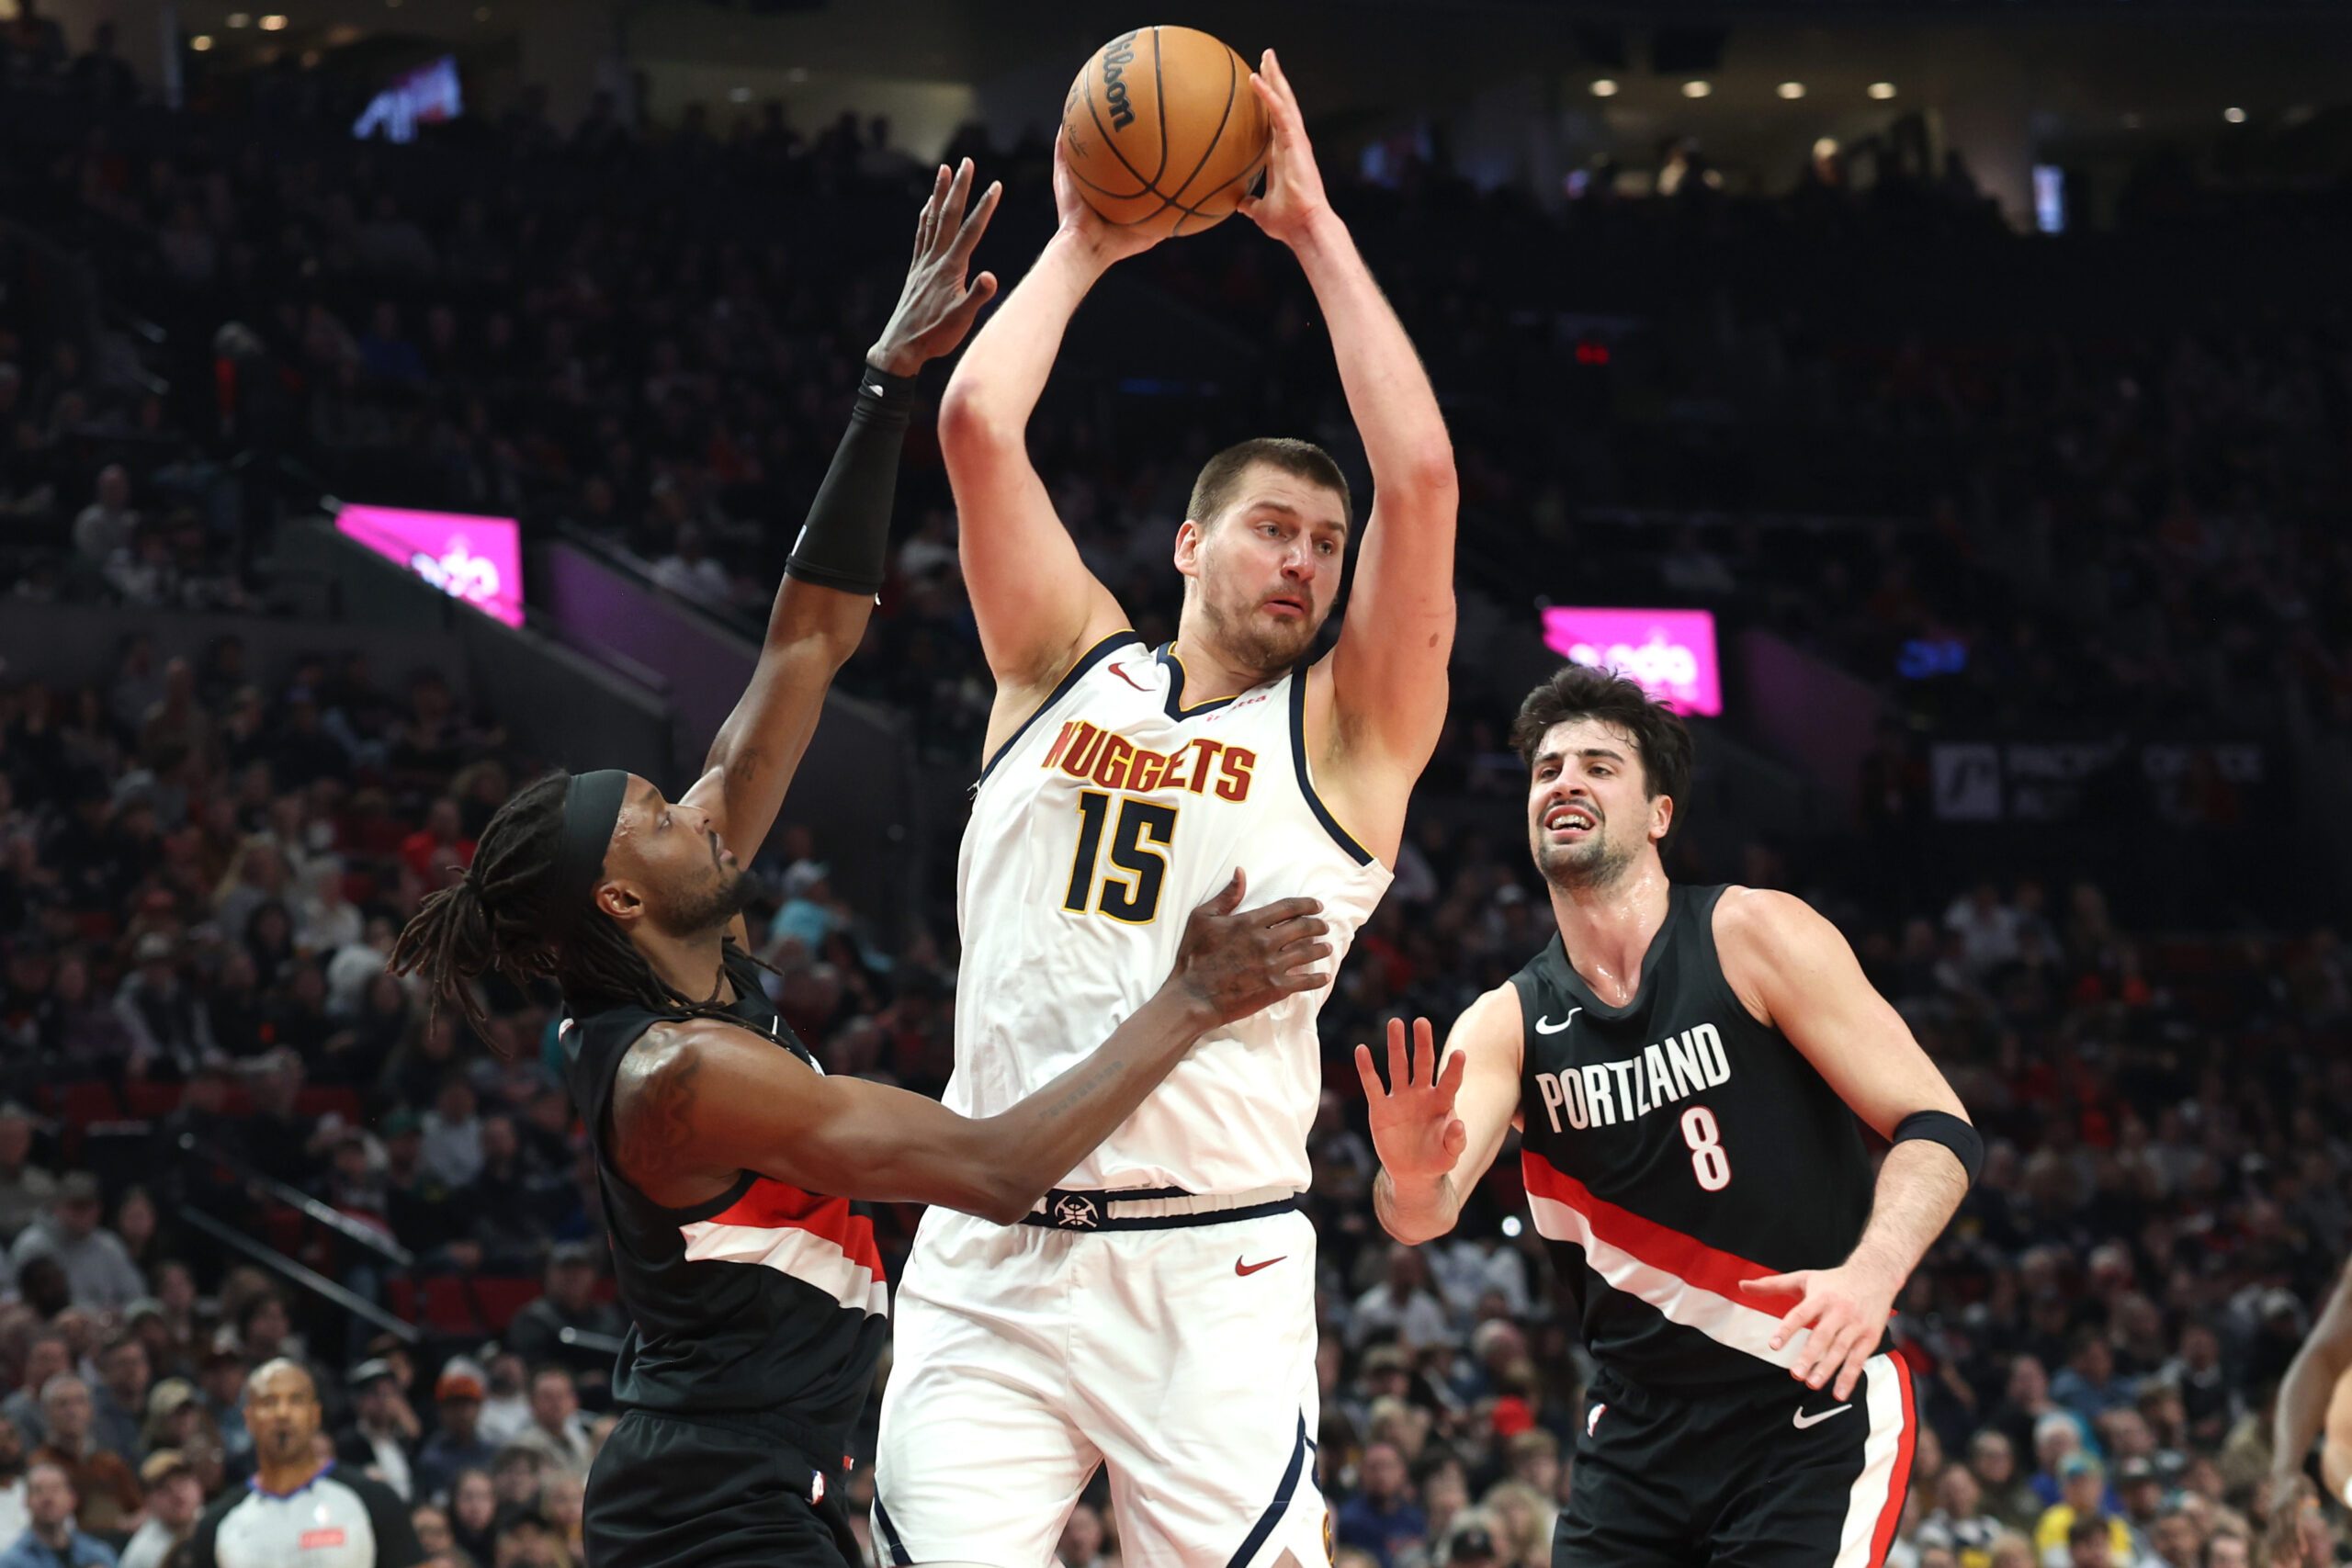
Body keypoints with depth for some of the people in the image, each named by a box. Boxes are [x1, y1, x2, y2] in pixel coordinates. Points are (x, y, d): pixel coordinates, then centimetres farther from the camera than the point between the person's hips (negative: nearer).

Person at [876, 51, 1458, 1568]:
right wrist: (1081, 249, 11)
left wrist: (1318, 231, 0)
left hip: (1212, 1271, -2)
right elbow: (978, 427, 4)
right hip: (989, 1254, 2)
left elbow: (1421, 475, -6)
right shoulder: (1068, 667, 14)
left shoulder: (1345, 730, 7)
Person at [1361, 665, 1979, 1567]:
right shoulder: (1505, 1024, 4)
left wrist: (1870, 1272, -30)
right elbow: (1424, 1215, -14)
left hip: (1812, 1419, -4)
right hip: (1638, 1436, 4)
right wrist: (1411, 1175, -39)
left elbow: (1939, 1130, -10)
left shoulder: (1752, 935, -7)